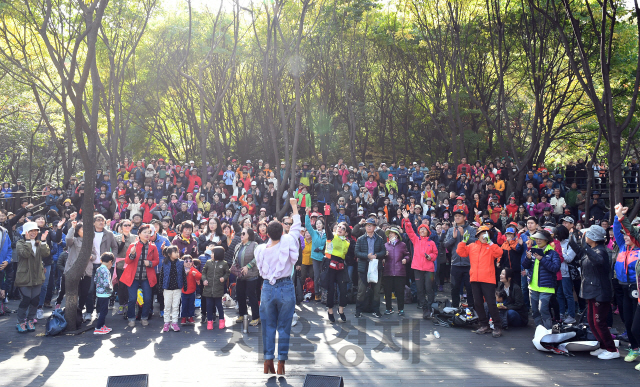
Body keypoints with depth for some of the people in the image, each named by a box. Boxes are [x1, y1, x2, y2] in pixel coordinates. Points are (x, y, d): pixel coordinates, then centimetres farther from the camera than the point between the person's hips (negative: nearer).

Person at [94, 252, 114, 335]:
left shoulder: (98, 269, 6)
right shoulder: (106, 271, -21)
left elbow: (95, 280, 15)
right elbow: (106, 284, -28)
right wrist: (111, 289, -11)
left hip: (99, 293, 9)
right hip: (104, 294, -9)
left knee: (102, 310, 20)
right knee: (104, 311, -1)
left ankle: (102, 325, 30)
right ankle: (98, 328, 2)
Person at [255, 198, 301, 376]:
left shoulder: (260, 249, -3)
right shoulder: (286, 243, -10)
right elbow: (296, 227, 4)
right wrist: (294, 206, 16)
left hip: (267, 288, 2)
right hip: (286, 288, -2)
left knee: (268, 326, 11)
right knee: (284, 327, 5)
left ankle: (268, 362, 14)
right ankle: (281, 364, 9)